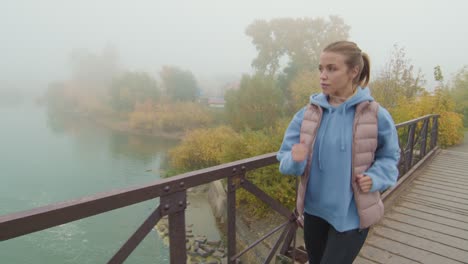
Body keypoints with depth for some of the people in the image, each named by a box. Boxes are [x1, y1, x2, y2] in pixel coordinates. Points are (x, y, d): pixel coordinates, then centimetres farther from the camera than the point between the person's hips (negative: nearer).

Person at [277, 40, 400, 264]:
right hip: (314, 210, 3)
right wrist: (295, 160, -26)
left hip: (352, 215, -3)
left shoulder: (376, 115, -12)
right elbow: (285, 155, -4)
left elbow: (389, 157, 3)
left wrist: (374, 179, -16)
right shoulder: (307, 113, -7)